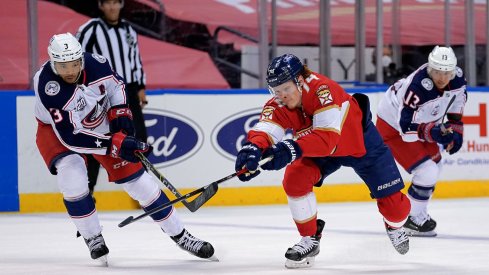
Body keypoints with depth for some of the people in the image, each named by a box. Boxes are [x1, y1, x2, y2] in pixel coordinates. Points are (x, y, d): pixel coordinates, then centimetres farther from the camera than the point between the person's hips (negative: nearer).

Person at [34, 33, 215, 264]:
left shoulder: (96, 63, -24)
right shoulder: (47, 86, -36)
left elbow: (115, 84, 3)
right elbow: (70, 135, -37)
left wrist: (120, 111, -11)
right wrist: (115, 145, -39)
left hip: (101, 123, 3)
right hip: (56, 130, -3)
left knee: (135, 176, 0)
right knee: (71, 172, -31)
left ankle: (180, 235, 11)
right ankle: (93, 238, -12)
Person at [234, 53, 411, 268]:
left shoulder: (323, 90, -39)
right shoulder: (277, 105, -23)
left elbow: (327, 137, -48)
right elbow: (265, 131, -39)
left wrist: (293, 149, -63)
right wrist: (253, 149, -63)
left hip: (361, 140, -4)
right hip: (320, 148, 4)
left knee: (392, 200, -3)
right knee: (294, 179, -20)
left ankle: (395, 225, 35)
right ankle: (310, 239, -2)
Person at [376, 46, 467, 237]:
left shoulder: (457, 77, -16)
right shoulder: (417, 88, -40)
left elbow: (457, 98, 8)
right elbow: (407, 127, -38)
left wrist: (455, 126, 4)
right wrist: (434, 133, -49)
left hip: (421, 121, 9)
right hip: (393, 126, -9)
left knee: (434, 165, 19)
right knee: (427, 172, -15)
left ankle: (418, 213, 36)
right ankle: (413, 220, 2)